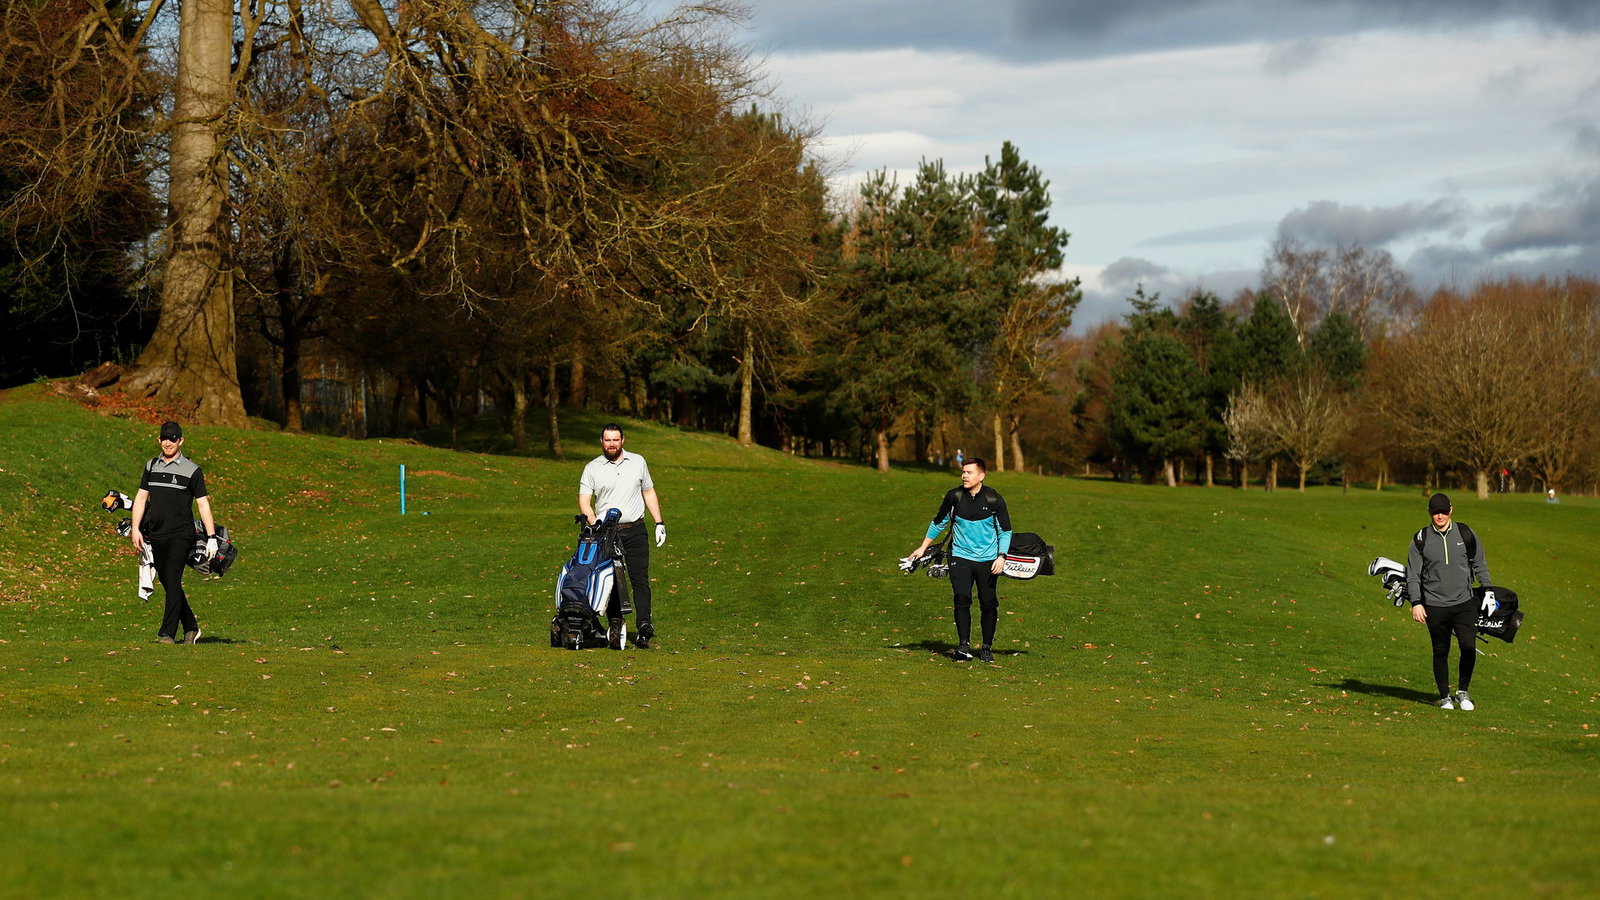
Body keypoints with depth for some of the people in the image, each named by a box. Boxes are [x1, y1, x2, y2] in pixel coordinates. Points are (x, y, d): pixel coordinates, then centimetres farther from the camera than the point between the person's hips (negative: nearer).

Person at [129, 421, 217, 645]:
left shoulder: (191, 470, -1)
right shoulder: (151, 466, 13)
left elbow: (203, 503, -2)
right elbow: (141, 497, 15)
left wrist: (211, 537, -8)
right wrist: (136, 529, 5)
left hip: (181, 535, -5)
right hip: (156, 535, 5)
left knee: (173, 581, -12)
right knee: (167, 583, 8)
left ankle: (168, 634, -12)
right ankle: (191, 627, 20)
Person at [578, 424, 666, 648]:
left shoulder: (638, 462, 11)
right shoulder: (592, 468, 4)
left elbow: (649, 493, 18)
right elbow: (584, 501, -2)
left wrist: (659, 523, 11)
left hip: (635, 531, 1)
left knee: (640, 579, -7)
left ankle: (644, 626, -12)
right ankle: (615, 628, 0)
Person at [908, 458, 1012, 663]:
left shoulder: (993, 499, -4)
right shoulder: (954, 496, 0)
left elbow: (1005, 530, 3)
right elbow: (938, 523, 15)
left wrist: (1001, 556, -9)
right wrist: (923, 548, 18)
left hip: (987, 559, 0)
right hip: (960, 556, 1)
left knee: (989, 603, 0)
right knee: (962, 599, -15)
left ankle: (987, 648, 13)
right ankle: (964, 645, -12)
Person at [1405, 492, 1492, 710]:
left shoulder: (1465, 534, 5)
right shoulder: (1421, 540, 2)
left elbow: (1479, 565, 15)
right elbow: (1413, 574, 4)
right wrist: (1416, 603, -5)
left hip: (1464, 603, 0)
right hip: (1435, 606, 0)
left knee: (1469, 647, -12)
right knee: (1440, 653, 5)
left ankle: (1462, 691, 7)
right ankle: (1445, 697, 17)